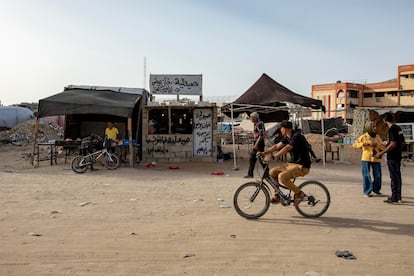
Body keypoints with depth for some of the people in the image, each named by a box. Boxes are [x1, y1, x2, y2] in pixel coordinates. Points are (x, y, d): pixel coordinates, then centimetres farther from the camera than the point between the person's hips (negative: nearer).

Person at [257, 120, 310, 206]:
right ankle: (277, 196, 10)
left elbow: (286, 149, -30)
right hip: (292, 163, 9)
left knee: (282, 177, -29)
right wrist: (263, 153, 3)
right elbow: (277, 146, 11)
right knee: (272, 172, 1)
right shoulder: (287, 137, 9)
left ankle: (299, 193, -8)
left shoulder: (297, 136, -19)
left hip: (302, 166, -9)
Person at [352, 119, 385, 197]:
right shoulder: (364, 136, 1)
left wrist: (376, 144, -10)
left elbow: (383, 147, 8)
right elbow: (354, 144, -3)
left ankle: (376, 189, 26)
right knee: (366, 175, -1)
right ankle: (367, 192, 10)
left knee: (378, 175, 5)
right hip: (366, 158, -3)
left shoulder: (378, 137, 12)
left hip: (376, 159, 4)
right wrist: (364, 143, -14)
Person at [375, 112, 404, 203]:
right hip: (398, 155, 9)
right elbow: (401, 142, 18)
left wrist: (381, 153, -19)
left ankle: (394, 197, -1)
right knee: (397, 175, 14)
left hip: (392, 157, -9)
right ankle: (398, 196, 22)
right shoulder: (398, 128, 11)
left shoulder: (391, 129, -17)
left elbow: (393, 144, -22)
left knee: (394, 176, -5)